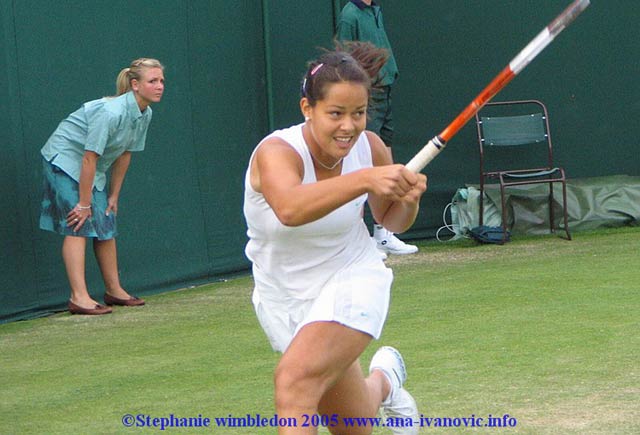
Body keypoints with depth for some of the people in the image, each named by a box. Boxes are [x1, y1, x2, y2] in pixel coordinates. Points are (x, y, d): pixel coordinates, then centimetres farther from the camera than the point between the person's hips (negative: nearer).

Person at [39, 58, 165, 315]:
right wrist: (84, 204, -22)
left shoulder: (145, 114, -3)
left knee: (106, 226, 7)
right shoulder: (111, 112, -30)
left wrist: (113, 196, 9)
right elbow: (89, 158, -27)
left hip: (92, 170, 8)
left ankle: (114, 291, 18)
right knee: (79, 226, -14)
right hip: (64, 160, -8)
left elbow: (124, 155, 7)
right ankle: (79, 298, -17)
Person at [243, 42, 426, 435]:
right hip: (283, 297, 0)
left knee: (295, 380, -30)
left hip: (352, 284, 0)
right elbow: (290, 209, -48)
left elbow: (392, 221, 6)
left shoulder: (370, 147, -13)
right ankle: (384, 380, 45)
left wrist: (408, 199, -16)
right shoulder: (276, 152, -25)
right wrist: (365, 179, -59)